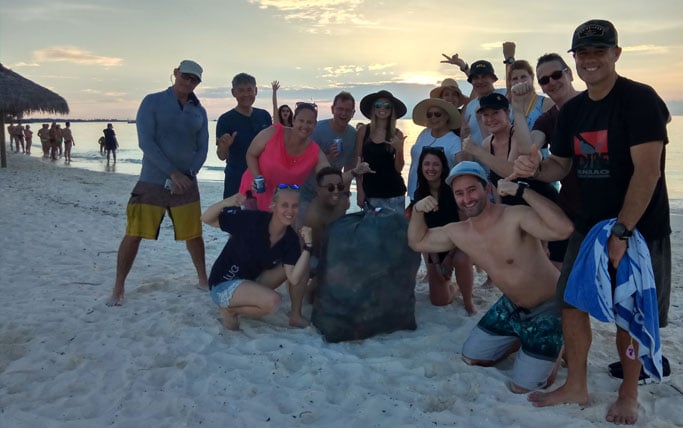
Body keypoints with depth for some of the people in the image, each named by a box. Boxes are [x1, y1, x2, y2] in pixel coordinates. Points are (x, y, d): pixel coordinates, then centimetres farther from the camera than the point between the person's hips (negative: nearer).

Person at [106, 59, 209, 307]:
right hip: (152, 182, -3)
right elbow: (145, 142, -13)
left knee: (194, 235, 9)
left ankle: (203, 279, 28)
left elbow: (202, 149, 6)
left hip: (185, 184, 3)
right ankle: (118, 288, 13)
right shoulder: (153, 102, -3)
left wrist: (188, 175, -11)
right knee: (133, 235, -2)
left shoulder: (199, 112, 8)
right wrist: (173, 173, -19)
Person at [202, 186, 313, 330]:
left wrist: (307, 246, -26)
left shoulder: (291, 239, -9)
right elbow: (206, 219, -19)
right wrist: (225, 203, -38)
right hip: (224, 284, -6)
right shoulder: (252, 219, -24)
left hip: (253, 281, 6)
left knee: (301, 267, -8)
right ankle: (230, 310, -5)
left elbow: (294, 279, -18)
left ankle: (295, 316, 6)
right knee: (272, 300, -32)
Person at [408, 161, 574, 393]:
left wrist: (522, 190, -45)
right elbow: (417, 242, 8)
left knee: (522, 388, -5)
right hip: (511, 306, 7)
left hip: (548, 308, -7)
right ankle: (521, 340, 35)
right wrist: (418, 210, -11)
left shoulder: (515, 217, -30)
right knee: (471, 358, 17)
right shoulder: (458, 232, -7)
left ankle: (555, 347, 21)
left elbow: (564, 229, -47)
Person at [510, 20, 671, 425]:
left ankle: (629, 393, 26)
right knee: (572, 302, 7)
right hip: (589, 227, 6)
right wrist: (537, 168, -11)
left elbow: (647, 170, -21)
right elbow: (561, 165, 13)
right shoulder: (572, 110, 7)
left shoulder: (640, 100, -14)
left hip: (638, 230, -6)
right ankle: (576, 386, 23)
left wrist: (622, 232, -22)